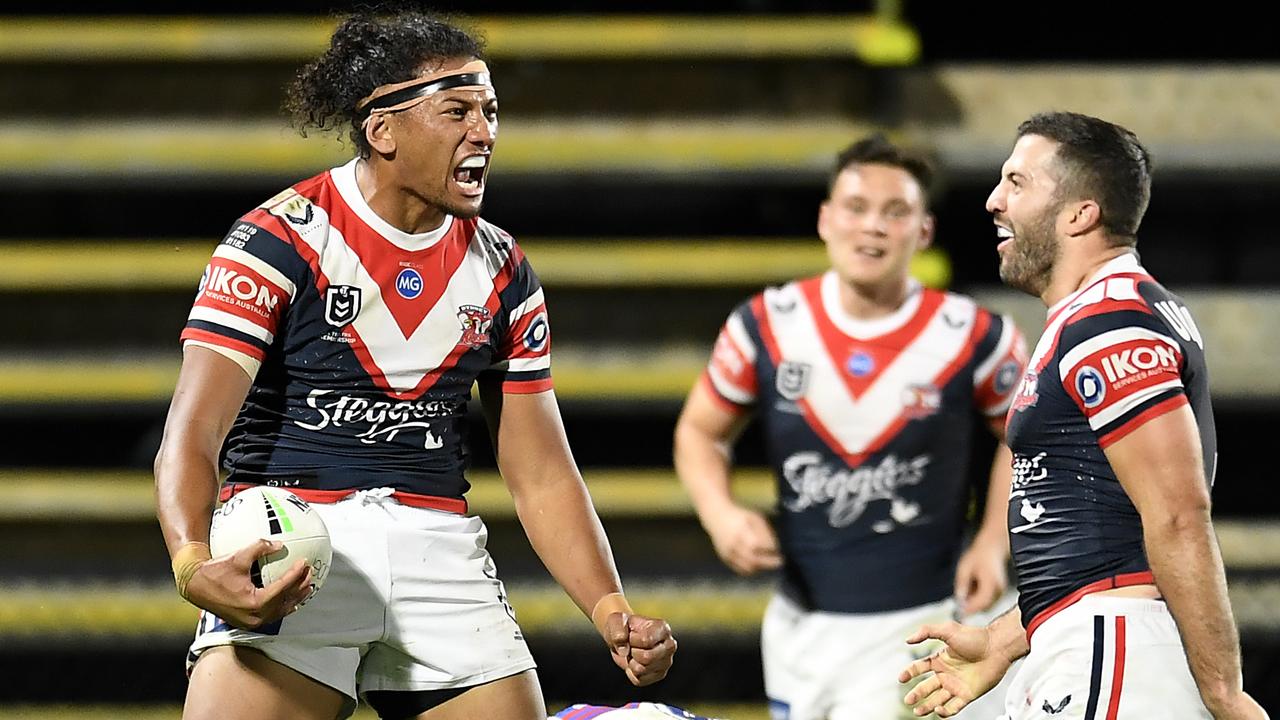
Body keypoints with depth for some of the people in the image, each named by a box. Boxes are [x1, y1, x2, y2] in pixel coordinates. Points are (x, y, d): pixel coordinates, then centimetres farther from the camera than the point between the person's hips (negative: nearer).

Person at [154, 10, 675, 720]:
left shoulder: (502, 271, 12)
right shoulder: (281, 236, -5)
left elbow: (542, 474, 16)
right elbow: (191, 434, -12)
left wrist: (610, 610, 1)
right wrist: (193, 564, -31)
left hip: (439, 551, 5)